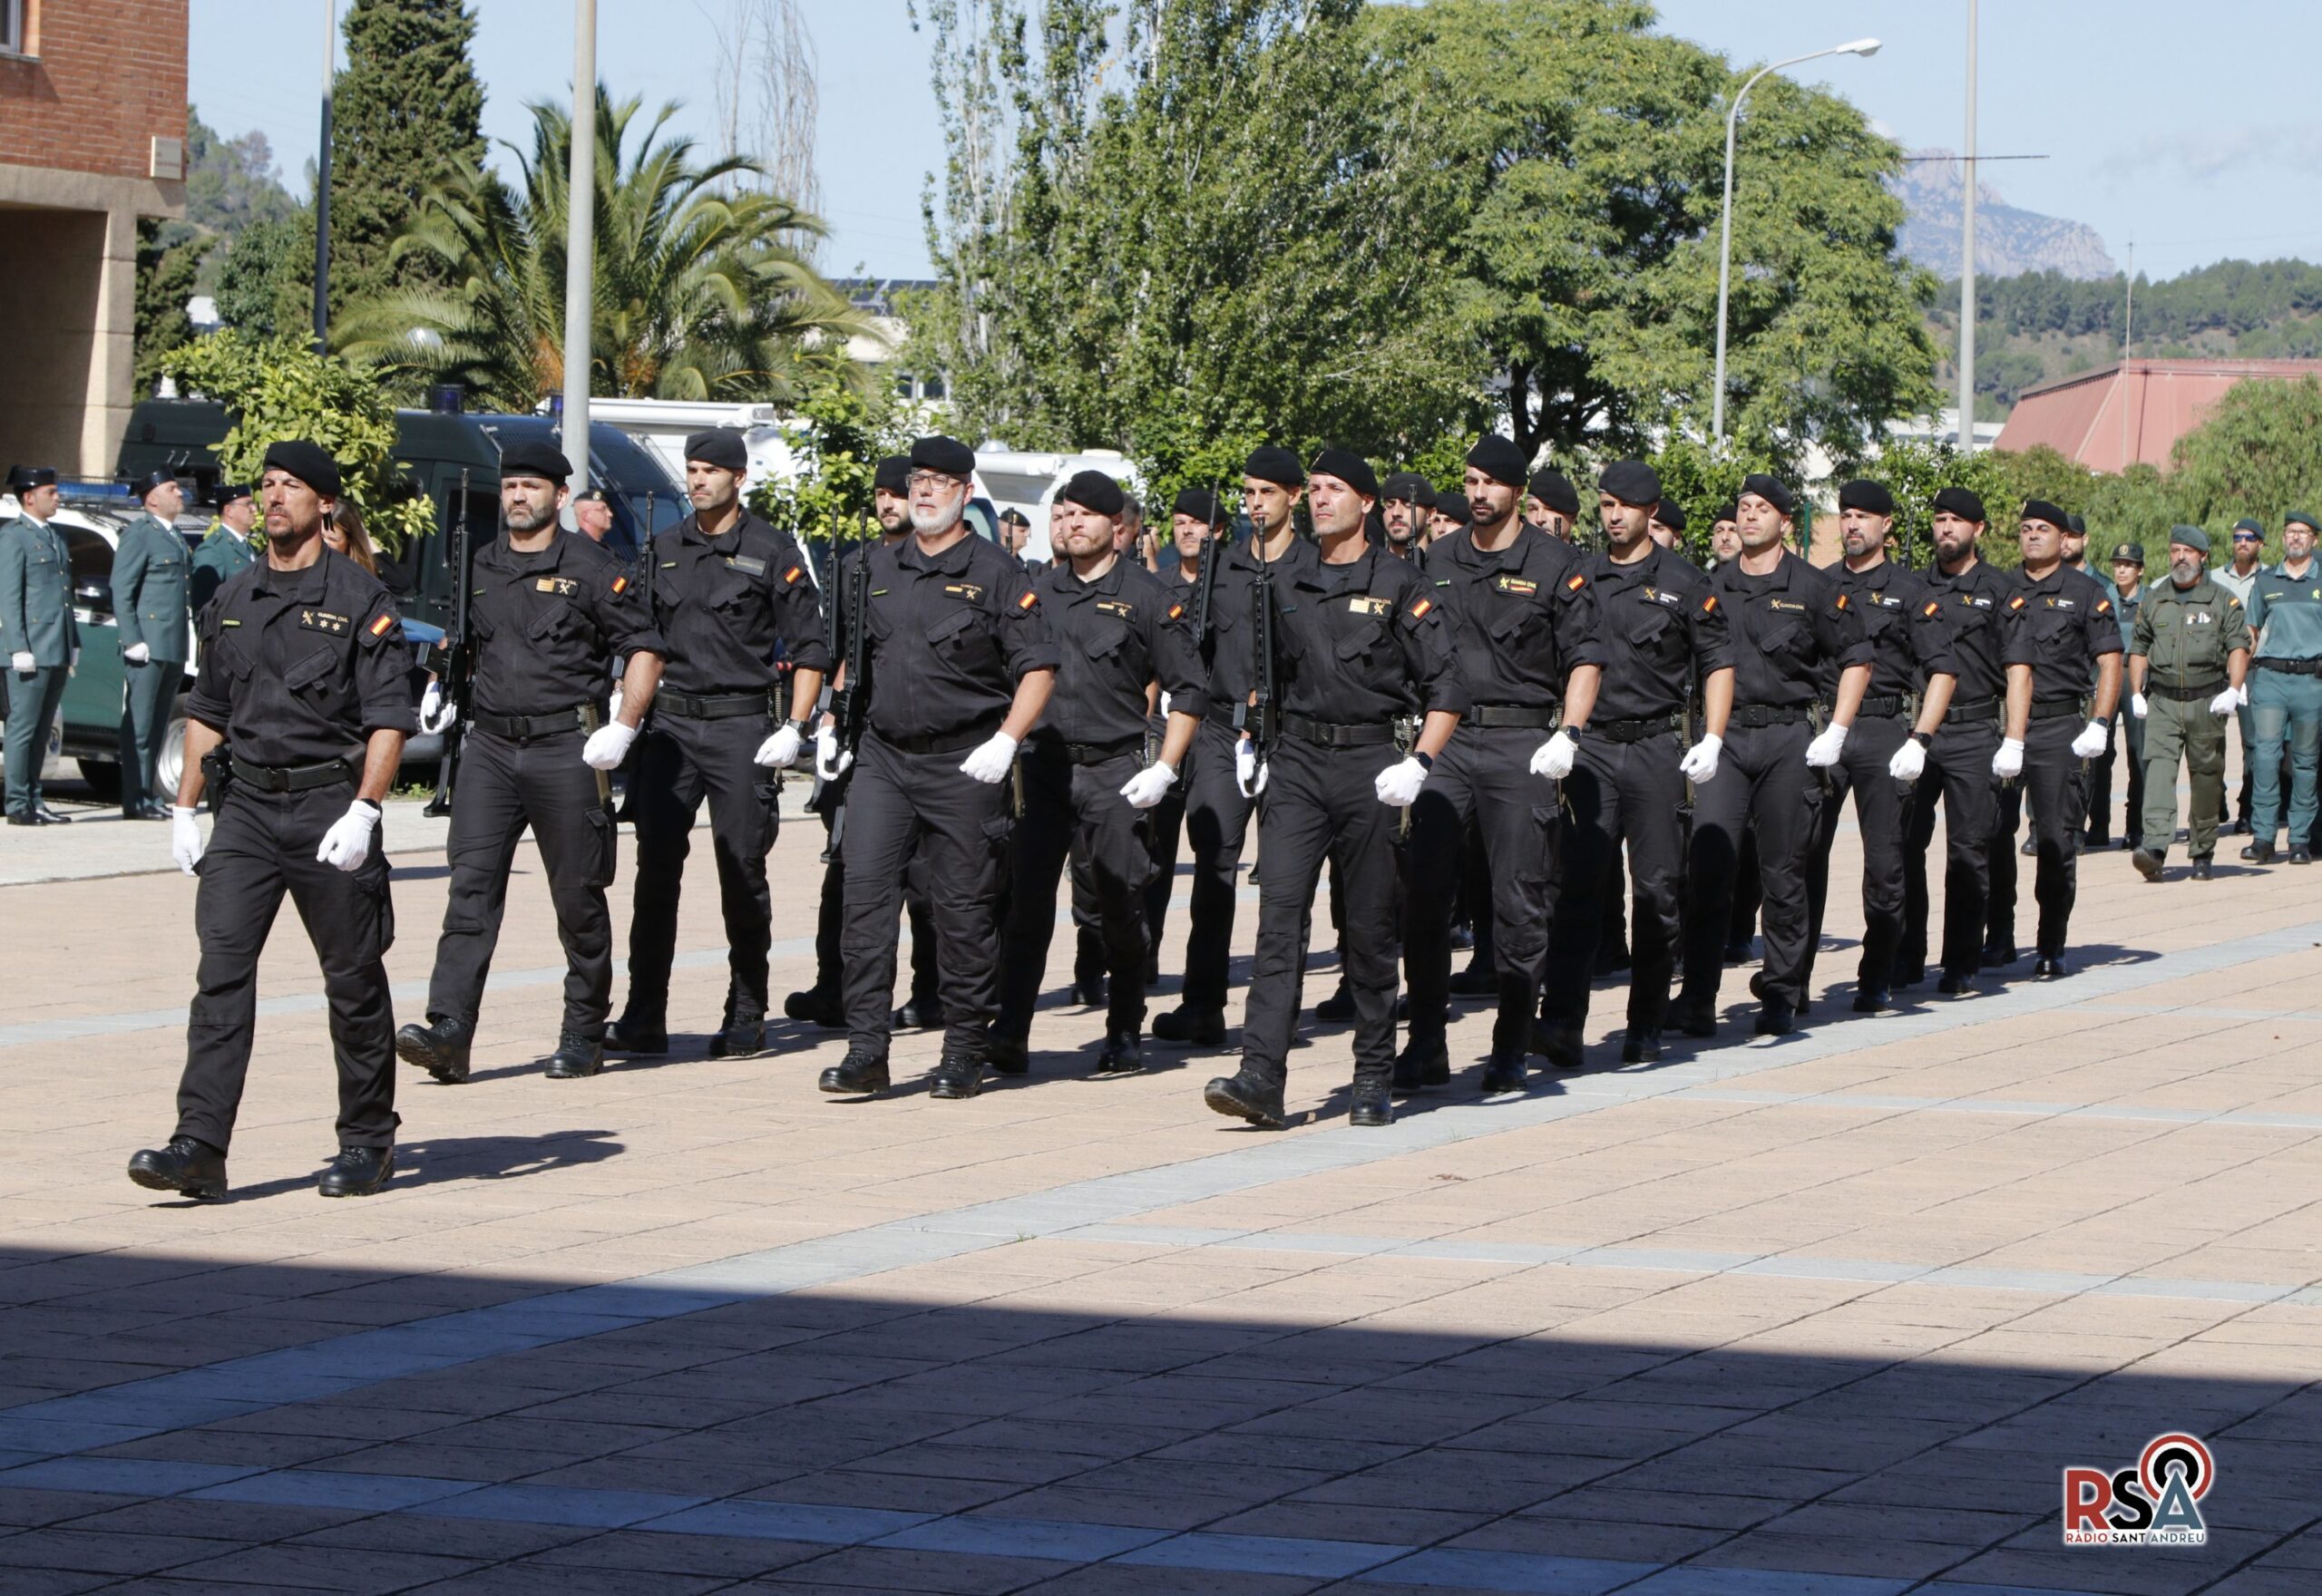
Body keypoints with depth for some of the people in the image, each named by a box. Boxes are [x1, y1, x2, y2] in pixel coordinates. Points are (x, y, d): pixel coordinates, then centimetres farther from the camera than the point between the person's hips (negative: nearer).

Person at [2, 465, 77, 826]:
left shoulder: (56, 537, 19)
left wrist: (74, 645, 18)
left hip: (58, 651, 8)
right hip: (31, 649, -8)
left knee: (41, 729, 10)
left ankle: (35, 801, 14)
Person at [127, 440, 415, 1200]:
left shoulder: (359, 597, -3)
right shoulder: (233, 601, 13)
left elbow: (389, 717, -9)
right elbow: (206, 710, 20)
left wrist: (363, 811, -19)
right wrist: (185, 807, 13)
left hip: (329, 805, -4)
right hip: (245, 804, 4)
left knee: (353, 980, 4)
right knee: (222, 968, -7)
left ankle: (368, 1143, 16)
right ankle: (200, 1146, -13)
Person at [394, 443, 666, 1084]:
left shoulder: (589, 567, -2)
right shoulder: (478, 568, 12)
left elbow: (644, 646, -1)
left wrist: (624, 729, -9)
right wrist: (438, 690, 12)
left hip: (566, 748, -4)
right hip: (489, 745, 4)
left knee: (578, 897, 4)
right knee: (471, 887, -7)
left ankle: (584, 1036, 15)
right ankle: (449, 1031, -15)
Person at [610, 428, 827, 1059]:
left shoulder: (772, 553, -1)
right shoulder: (663, 549, 12)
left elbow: (810, 648, -1)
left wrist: (793, 729, -10)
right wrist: (630, 717, 9)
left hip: (741, 725, -4)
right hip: (670, 723, 4)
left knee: (742, 870, 0)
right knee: (656, 866, -2)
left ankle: (746, 1019, 8)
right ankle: (644, 1018, 0)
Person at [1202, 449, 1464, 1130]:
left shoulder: (1399, 585, -1)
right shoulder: (1288, 585, 11)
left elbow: (1446, 688, -2)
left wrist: (1417, 765, -12)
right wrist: (1249, 745, 13)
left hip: (1367, 765, -3)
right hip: (1296, 762, 3)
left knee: (1369, 930, 3)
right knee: (1280, 913, -10)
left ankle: (1374, 1079, 15)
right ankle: (1261, 1076, -18)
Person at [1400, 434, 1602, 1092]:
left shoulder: (1557, 565, 0)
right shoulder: (1440, 561, 13)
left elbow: (1585, 657, -2)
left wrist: (1569, 735, -13)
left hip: (1521, 745, -3)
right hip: (1446, 741, 3)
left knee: (1519, 904, 0)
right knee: (1424, 895, -3)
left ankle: (1510, 1054, 8)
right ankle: (1425, 1048, 3)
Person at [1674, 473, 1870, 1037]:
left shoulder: (1813, 588, 2)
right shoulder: (1712, 586, 10)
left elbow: (1856, 659, 5)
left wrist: (1835, 733, -3)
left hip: (1788, 741, -2)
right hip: (1725, 737, 2)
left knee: (1783, 873, 3)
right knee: (1707, 864, -10)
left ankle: (1781, 996, 13)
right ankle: (1697, 997, -11)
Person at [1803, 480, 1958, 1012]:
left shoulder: (1910, 593, 5)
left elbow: (1942, 672, 0)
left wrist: (1919, 741, -11)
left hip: (1884, 731, -2)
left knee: (1884, 862, -1)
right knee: (1804, 853, -6)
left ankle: (1876, 981, 10)